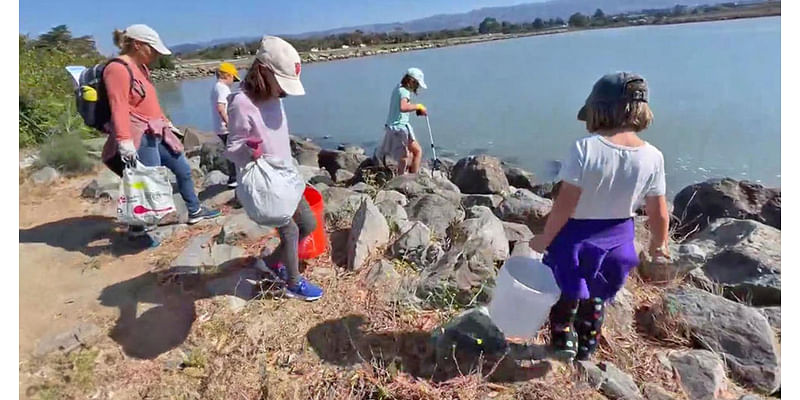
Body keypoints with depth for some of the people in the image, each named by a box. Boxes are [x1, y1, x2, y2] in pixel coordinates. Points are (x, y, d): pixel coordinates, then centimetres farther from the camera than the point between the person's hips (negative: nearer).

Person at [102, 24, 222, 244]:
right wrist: (124, 141, -31)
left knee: (183, 169, 15)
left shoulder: (140, 67, 15)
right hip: (139, 136, -10)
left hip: (157, 132, 10)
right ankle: (137, 230, 9)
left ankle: (195, 211, 31)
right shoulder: (118, 69, -15)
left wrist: (166, 122, 27)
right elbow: (119, 107, -24)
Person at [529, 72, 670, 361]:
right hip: (616, 239, 4)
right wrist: (659, 244, 16)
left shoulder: (585, 148, -22)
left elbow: (564, 205, -22)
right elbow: (659, 213, -3)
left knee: (565, 292, 22)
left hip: (576, 235, -4)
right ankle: (587, 346, 44)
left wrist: (545, 238, -9)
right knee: (595, 298, 25)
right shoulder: (652, 157, -11)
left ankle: (563, 338, 28)